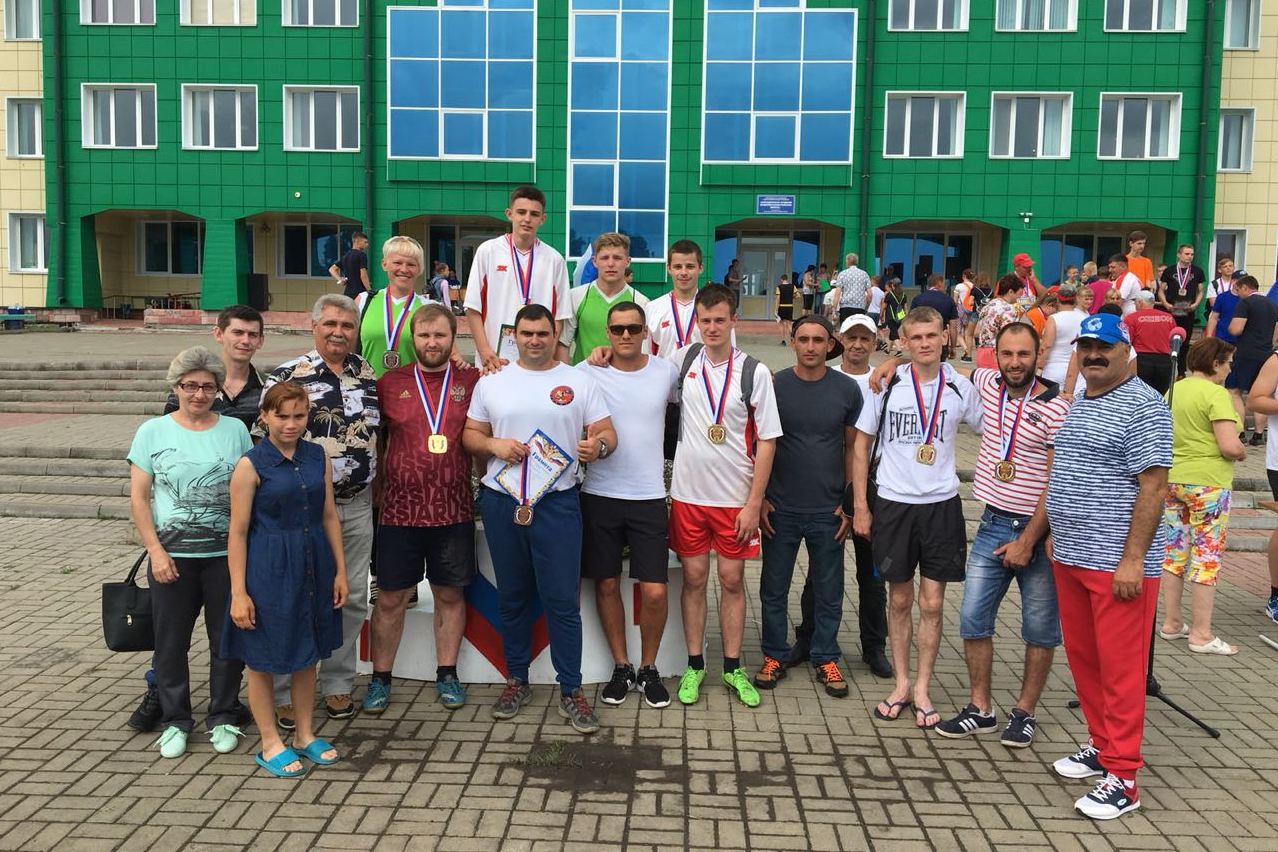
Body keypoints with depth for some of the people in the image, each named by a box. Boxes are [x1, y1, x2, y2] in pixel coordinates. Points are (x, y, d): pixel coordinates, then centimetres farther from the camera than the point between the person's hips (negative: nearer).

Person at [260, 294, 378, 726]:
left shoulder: (370, 375, 8)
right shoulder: (286, 376, -6)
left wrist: (376, 482, 10)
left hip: (358, 506, 4)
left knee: (352, 597, 10)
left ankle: (338, 684, 25)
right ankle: (285, 691, 17)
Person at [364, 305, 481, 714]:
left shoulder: (473, 382, 2)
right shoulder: (389, 384, 2)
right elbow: (374, 442, 11)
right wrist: (377, 488, 8)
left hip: (455, 510, 1)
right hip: (399, 511, 0)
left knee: (450, 594, 11)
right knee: (390, 599, 8)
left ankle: (447, 675, 27)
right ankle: (380, 679, 23)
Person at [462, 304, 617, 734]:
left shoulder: (579, 381, 4)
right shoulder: (491, 382, 8)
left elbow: (608, 433, 2)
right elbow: (470, 434, 10)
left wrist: (598, 446, -21)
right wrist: (493, 445, -11)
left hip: (557, 503, -2)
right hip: (501, 501, 2)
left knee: (563, 601, -2)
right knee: (512, 598, 13)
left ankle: (571, 691, 10)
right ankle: (517, 681, 28)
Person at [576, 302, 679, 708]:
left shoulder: (667, 371, 1)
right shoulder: (587, 372, -3)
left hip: (648, 496, 0)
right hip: (600, 495, 0)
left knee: (655, 591, -3)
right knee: (607, 584, 9)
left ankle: (648, 668, 19)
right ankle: (621, 667, 26)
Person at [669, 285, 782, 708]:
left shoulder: (754, 372, -7)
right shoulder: (685, 361, 0)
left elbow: (766, 441, -6)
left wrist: (754, 503, -9)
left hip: (736, 497, -1)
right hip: (688, 493, 2)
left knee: (732, 580, 8)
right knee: (694, 578, 8)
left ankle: (733, 668, 20)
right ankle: (694, 666, 20)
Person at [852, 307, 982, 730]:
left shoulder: (960, 388, -1)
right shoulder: (887, 385, -4)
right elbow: (862, 444, 1)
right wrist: (860, 506, -1)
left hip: (941, 504, 0)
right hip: (893, 503, 0)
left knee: (932, 603, 5)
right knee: (900, 600, 10)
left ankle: (922, 689, 18)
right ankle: (902, 684, 24)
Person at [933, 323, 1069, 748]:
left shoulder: (1056, 409, -12)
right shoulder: (988, 383, 4)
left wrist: (1028, 541, -15)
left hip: (1039, 529, -5)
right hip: (994, 523, 5)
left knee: (1040, 628, 6)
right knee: (973, 618, 4)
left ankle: (1024, 712, 20)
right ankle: (980, 708, 17)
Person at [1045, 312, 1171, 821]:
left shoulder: (1143, 407, -11)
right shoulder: (1078, 403, 14)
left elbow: (1153, 488, -15)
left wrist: (1132, 559, -19)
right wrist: (1055, 535, 18)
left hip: (1117, 564, -8)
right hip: (1069, 558, 8)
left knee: (1119, 669, -1)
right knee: (1083, 660, 15)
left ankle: (1122, 778, 8)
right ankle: (1101, 746, 31)